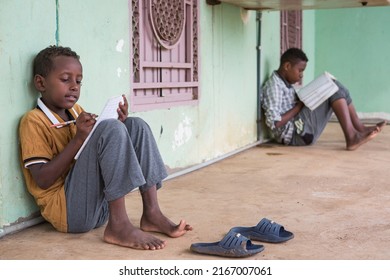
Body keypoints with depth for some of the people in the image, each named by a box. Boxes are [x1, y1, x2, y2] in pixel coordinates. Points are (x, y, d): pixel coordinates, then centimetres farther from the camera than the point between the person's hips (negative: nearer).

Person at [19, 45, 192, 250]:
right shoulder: (33, 121, -7)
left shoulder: (76, 111, 17)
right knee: (111, 130, -25)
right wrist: (79, 138, -21)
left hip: (102, 204, 8)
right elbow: (43, 180, -15)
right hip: (67, 211, -8)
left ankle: (151, 213, -9)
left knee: (136, 126, 1)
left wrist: (117, 125, -2)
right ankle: (118, 225, -27)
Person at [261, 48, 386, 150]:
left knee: (334, 87, 7)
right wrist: (299, 106, -13)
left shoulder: (285, 83, 17)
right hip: (295, 134, -10)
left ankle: (360, 128, 5)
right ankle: (352, 137, -20)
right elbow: (274, 123, -23)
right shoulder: (274, 86, -13)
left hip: (300, 132, 10)